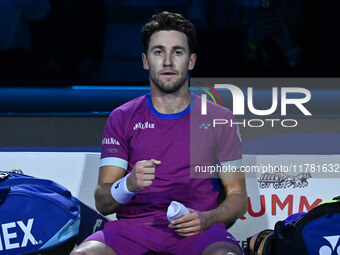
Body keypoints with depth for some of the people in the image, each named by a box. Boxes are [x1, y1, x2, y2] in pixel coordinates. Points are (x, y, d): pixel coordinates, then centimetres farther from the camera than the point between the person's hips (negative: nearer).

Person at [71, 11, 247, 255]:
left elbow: (238, 196, 11)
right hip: (135, 224, 1)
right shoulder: (122, 118, 10)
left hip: (196, 229, -1)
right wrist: (128, 185, -19)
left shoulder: (219, 118, 10)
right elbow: (102, 203, 5)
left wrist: (206, 219, -11)